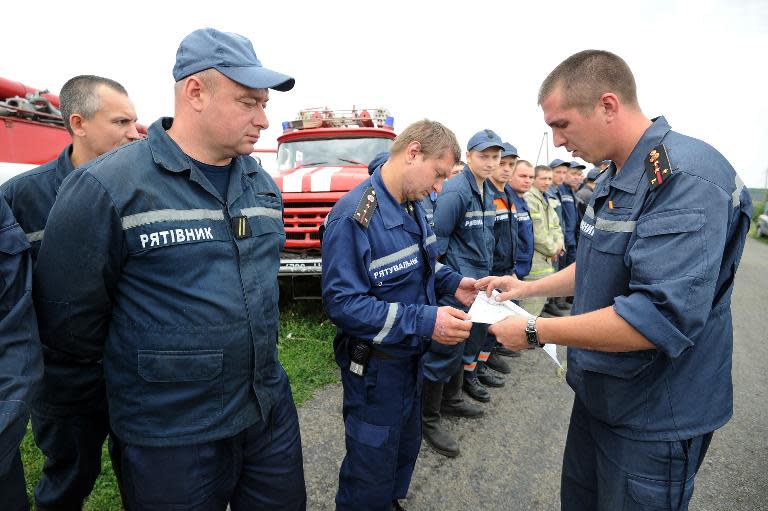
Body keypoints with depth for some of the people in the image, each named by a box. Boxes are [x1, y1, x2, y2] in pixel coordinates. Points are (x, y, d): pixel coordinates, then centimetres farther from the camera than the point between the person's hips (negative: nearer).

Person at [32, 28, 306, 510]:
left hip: (273, 411, 6)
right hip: (171, 434, -5)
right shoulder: (107, 187, -16)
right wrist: (83, 392, 7)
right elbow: (71, 312, -7)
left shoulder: (262, 183, 4)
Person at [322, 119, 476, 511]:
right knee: (372, 470, 12)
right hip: (375, 366, -9)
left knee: (406, 446, 28)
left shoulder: (412, 205, 1)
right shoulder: (354, 217, -27)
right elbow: (342, 302, -29)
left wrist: (452, 282, -2)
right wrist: (423, 321, -34)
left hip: (410, 356, 9)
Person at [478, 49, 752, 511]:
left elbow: (661, 317, -34)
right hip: (599, 394, 9)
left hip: (655, 419, -8)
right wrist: (530, 288, 6)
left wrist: (535, 331, -26)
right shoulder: (613, 180, 5)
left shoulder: (687, 177, -27)